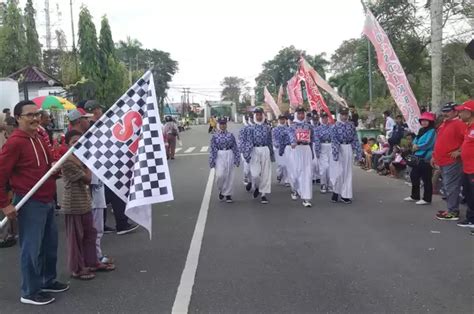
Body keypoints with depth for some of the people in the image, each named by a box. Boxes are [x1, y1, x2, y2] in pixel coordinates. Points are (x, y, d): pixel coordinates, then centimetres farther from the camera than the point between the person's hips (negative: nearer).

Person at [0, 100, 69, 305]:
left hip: (47, 201, 9)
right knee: (31, 248, 0)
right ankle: (29, 292, 14)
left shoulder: (39, 138, 12)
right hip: (29, 203, -9)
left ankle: (48, 281, 33)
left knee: (50, 244, 17)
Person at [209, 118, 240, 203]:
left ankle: (228, 194, 15)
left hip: (229, 156, 1)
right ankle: (221, 190, 16)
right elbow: (213, 149, 0)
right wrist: (212, 161, -3)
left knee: (229, 176, 4)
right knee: (220, 175, -11)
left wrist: (237, 159, 3)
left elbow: (235, 148, 6)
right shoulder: (215, 136, 1)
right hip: (219, 156, -1)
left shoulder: (230, 135, 4)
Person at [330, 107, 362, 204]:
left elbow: (355, 139, 7)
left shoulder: (351, 125, 6)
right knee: (338, 172, -4)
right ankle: (335, 192, 17)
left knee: (347, 172, 6)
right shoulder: (336, 126, -4)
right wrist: (335, 152, -20)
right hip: (339, 149, -4)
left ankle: (345, 195, 13)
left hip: (348, 149, 4)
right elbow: (334, 140, -11)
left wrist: (358, 152, 4)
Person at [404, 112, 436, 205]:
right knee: (414, 176, 16)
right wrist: (415, 145, -6)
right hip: (417, 157, 9)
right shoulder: (421, 130, 16)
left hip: (426, 158, -9)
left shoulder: (432, 131, -11)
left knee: (426, 179, -3)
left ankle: (427, 199, 5)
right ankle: (414, 196, 29)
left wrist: (417, 147, -6)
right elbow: (415, 140, 16)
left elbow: (427, 144, -19)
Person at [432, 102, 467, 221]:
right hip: (442, 161, 10)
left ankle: (453, 212, -3)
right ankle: (451, 209, 24)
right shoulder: (444, 124, 18)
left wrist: (459, 151, -17)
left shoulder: (459, 123, -11)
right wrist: (434, 156, 23)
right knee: (447, 187, 15)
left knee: (451, 187, -8)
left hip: (452, 162, -10)